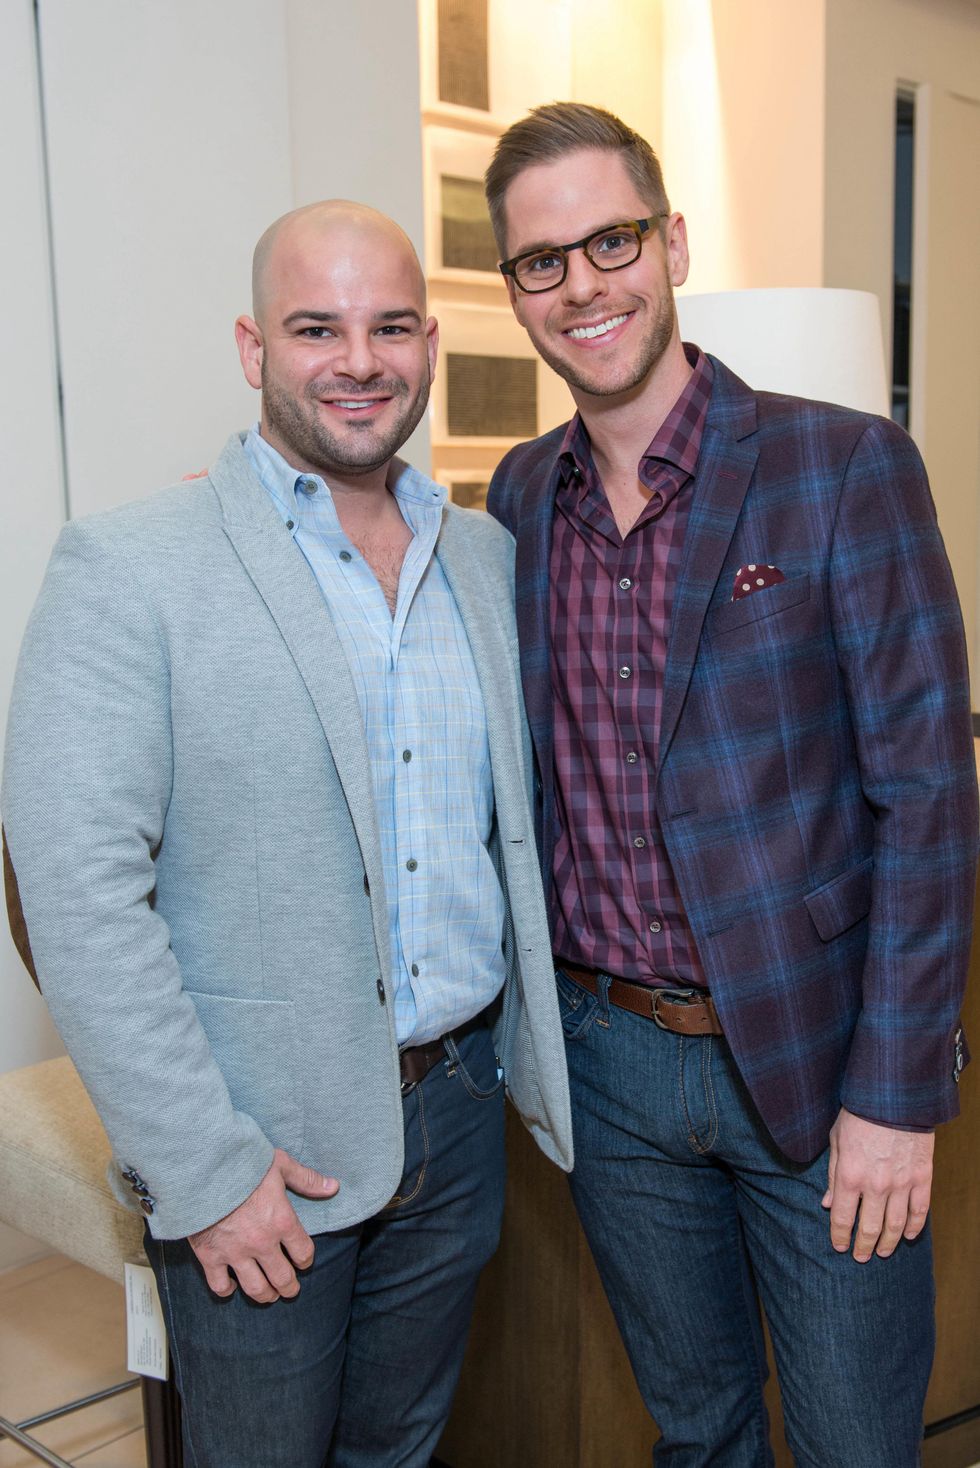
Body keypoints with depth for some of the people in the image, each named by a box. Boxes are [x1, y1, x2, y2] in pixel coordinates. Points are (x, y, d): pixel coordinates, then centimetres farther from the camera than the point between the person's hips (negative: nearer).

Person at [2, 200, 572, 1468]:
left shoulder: (488, 556, 6)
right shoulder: (127, 570, -13)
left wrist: (525, 1054, 10)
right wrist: (205, 1168, -18)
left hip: (457, 1106, 5)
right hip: (258, 1141, -5)